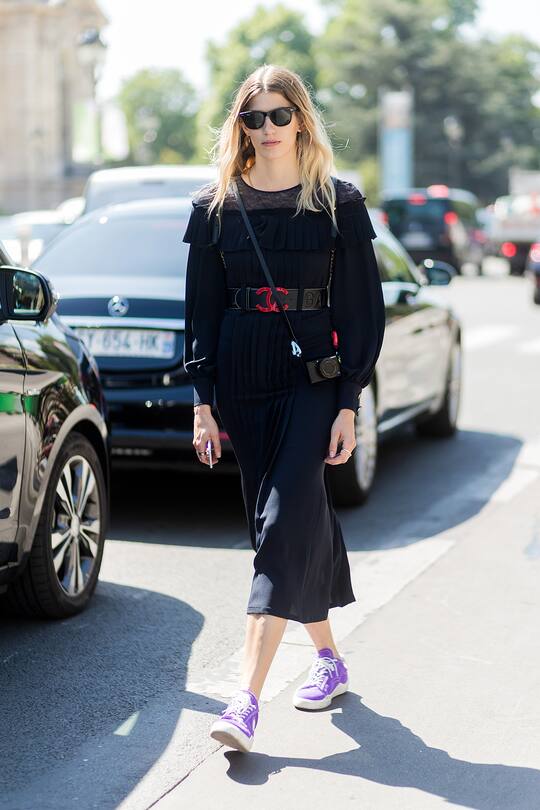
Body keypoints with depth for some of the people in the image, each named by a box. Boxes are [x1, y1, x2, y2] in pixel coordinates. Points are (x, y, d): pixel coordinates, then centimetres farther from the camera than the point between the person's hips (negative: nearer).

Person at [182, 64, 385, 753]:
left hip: (313, 377, -3)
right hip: (242, 385, 3)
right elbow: (201, 310, 8)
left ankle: (247, 698, -17)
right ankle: (328, 658, 28)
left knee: (286, 521, -14)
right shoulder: (215, 206, 7)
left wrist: (348, 404, -7)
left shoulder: (339, 205, 0)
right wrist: (202, 401, 2)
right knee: (289, 521, 9)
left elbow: (363, 310, 0)